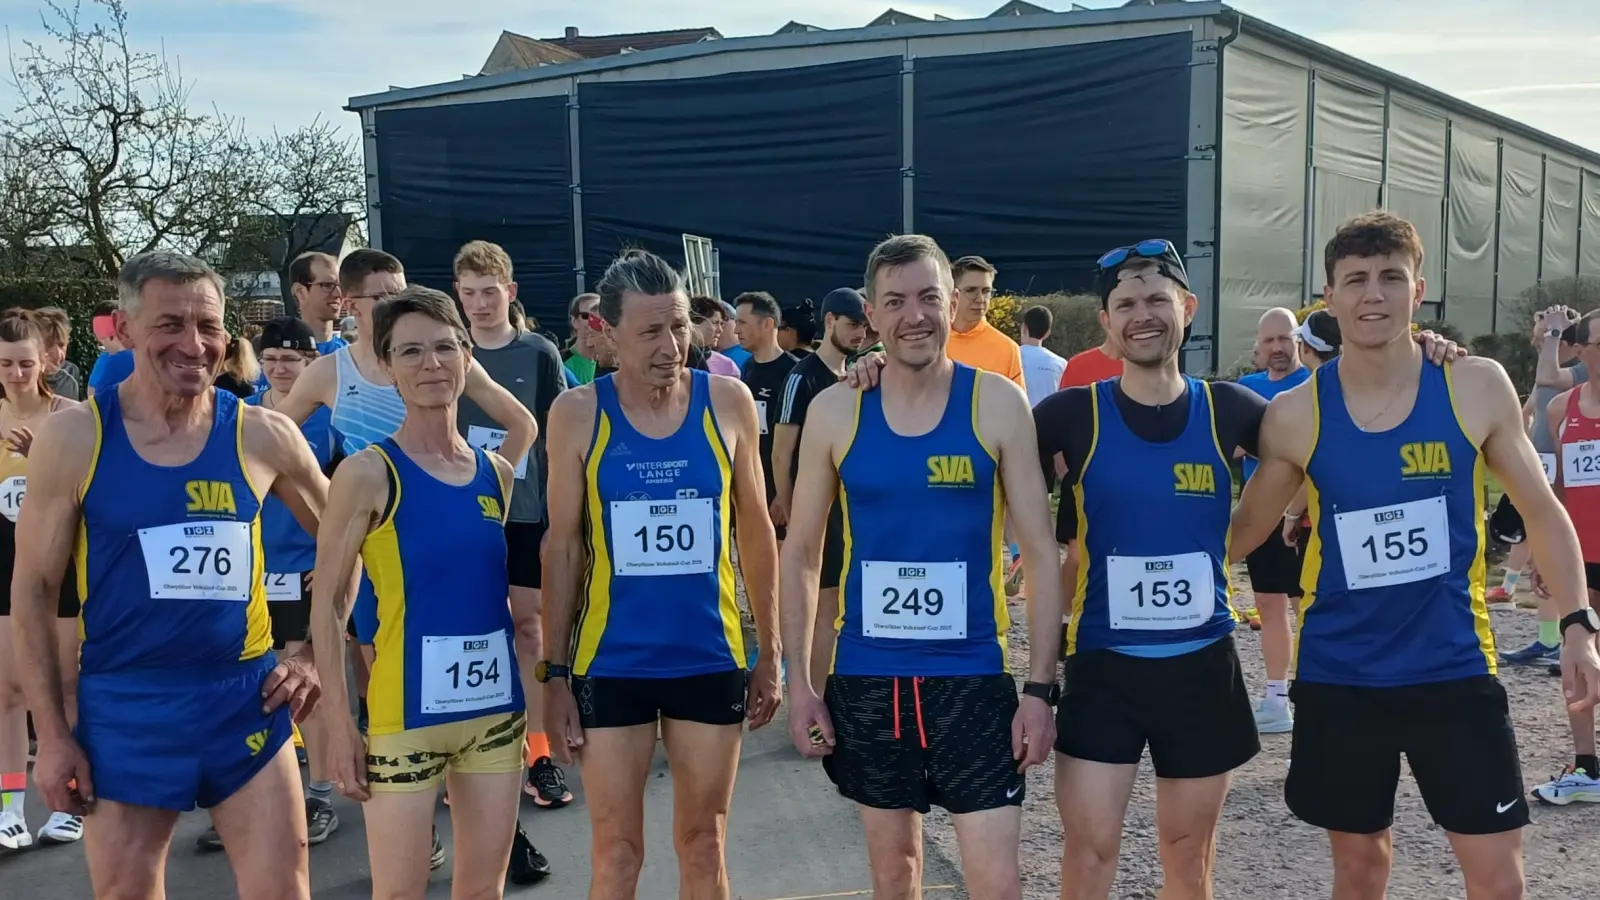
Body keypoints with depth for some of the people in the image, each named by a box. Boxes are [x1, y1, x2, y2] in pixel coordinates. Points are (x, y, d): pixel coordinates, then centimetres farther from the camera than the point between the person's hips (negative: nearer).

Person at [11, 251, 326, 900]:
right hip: (124, 706, -1)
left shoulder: (264, 435, -3)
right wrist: (52, 735, -4)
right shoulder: (74, 437, -6)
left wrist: (319, 654, 4)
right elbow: (33, 590, -1)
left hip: (244, 697, 1)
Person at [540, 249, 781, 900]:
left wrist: (769, 651, 5)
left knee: (703, 845, 13)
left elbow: (755, 531, 5)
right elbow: (563, 547, -1)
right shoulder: (577, 413, -6)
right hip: (611, 663, -1)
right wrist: (554, 672, -2)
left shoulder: (727, 402, -3)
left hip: (710, 659, 1)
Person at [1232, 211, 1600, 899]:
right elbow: (1246, 528, 6)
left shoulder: (1477, 387, -5)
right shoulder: (1295, 414, -6)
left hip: (1453, 667, 0)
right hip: (1337, 674, 1)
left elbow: (1542, 512, 5)